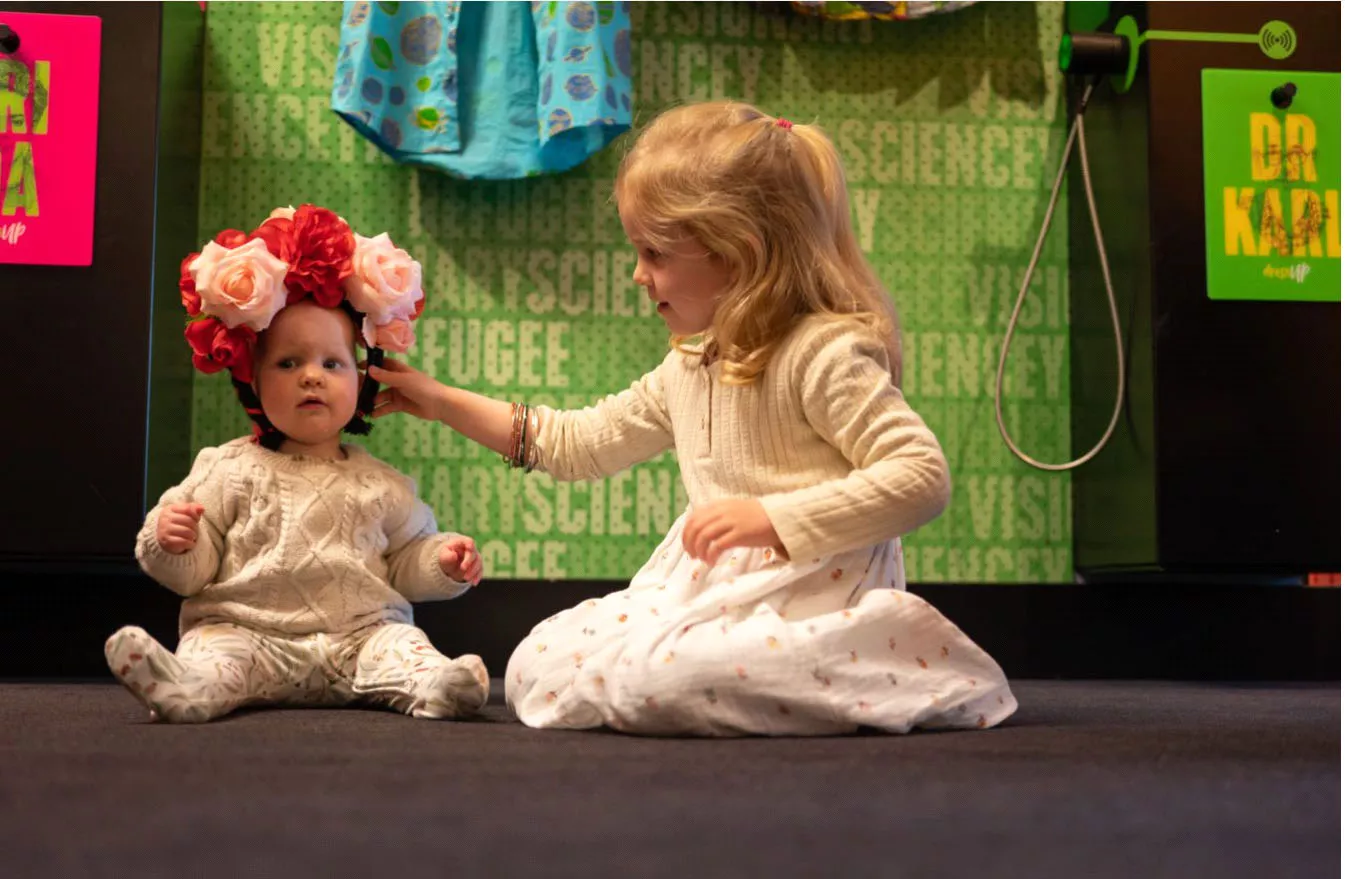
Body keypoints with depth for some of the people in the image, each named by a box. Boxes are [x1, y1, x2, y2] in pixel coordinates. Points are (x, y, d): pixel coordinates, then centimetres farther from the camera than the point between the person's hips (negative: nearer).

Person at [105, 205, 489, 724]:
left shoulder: (380, 486, 15)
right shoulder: (231, 470, 9)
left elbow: (406, 559, 22)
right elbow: (194, 570, 8)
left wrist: (443, 561, 2)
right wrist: (171, 545, -15)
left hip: (360, 632, 2)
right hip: (246, 628, -1)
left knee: (399, 643, -29)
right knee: (216, 652, -32)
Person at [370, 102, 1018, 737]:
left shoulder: (825, 352, -12)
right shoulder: (689, 364, 16)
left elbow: (921, 476, -20)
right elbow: (579, 443, 25)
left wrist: (772, 517, -26)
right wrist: (441, 402, 23)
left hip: (810, 596, -9)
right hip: (711, 591, 9)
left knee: (648, 680, -32)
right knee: (535, 668, -2)